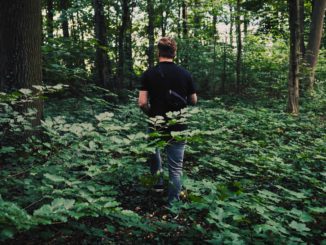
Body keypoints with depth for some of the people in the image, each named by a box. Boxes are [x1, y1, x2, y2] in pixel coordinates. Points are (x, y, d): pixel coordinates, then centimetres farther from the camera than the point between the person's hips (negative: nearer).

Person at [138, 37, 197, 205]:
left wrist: (151, 113, 8)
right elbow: (193, 101, 6)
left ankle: (158, 183, 35)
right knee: (176, 168, 7)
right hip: (178, 128, 0)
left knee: (153, 151, 32)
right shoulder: (185, 74, -2)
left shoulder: (149, 74, -7)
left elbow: (142, 103, -12)